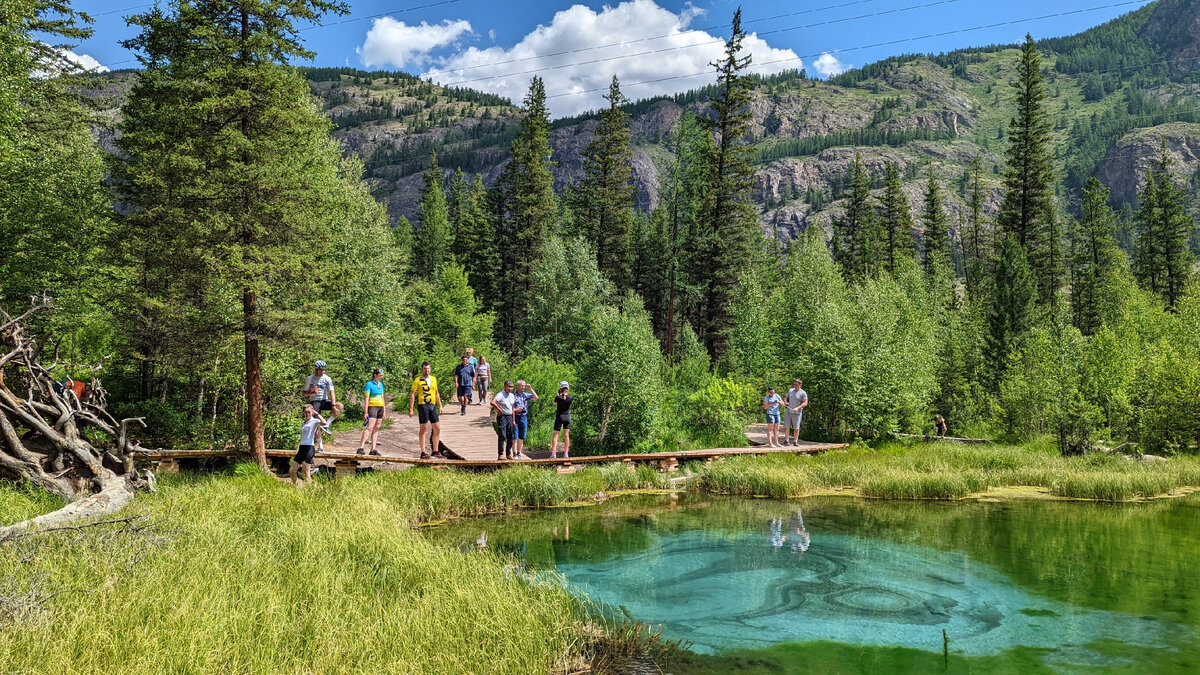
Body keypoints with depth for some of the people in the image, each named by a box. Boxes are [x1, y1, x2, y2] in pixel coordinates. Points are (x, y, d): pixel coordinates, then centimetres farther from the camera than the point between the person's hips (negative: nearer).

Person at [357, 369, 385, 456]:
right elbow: (366, 399, -11)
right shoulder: (369, 384, -6)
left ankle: (373, 449, 6)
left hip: (380, 407, 7)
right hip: (372, 406, -7)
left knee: (376, 429, 5)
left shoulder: (381, 384, 15)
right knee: (370, 427, -18)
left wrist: (384, 411, 17)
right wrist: (365, 412, -16)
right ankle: (361, 447, -24)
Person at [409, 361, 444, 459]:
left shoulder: (434, 379, 15)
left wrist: (440, 406, 19)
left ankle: (435, 451, 15)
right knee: (423, 429, -3)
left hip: (432, 405, 6)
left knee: (437, 428, 5)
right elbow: (412, 395, -4)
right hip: (422, 405, -6)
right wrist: (411, 409, -9)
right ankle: (423, 453, 3)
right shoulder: (418, 380, -2)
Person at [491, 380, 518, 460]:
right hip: (502, 416, -7)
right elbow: (493, 402, -27)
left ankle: (508, 454, 19)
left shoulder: (512, 396, 12)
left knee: (511, 437, 8)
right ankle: (500, 454, -2)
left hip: (510, 417, 7)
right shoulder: (500, 395, -11)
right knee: (502, 436, -7)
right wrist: (499, 410, -18)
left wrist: (513, 420, 15)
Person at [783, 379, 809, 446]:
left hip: (797, 413, -4)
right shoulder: (790, 390, 10)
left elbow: (805, 403, -12)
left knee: (796, 427, -1)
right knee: (787, 427, 3)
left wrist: (798, 408, -24)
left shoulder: (803, 393, -6)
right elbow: (786, 397, 26)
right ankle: (786, 440, 9)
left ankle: (795, 441, 5)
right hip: (789, 411, 4)